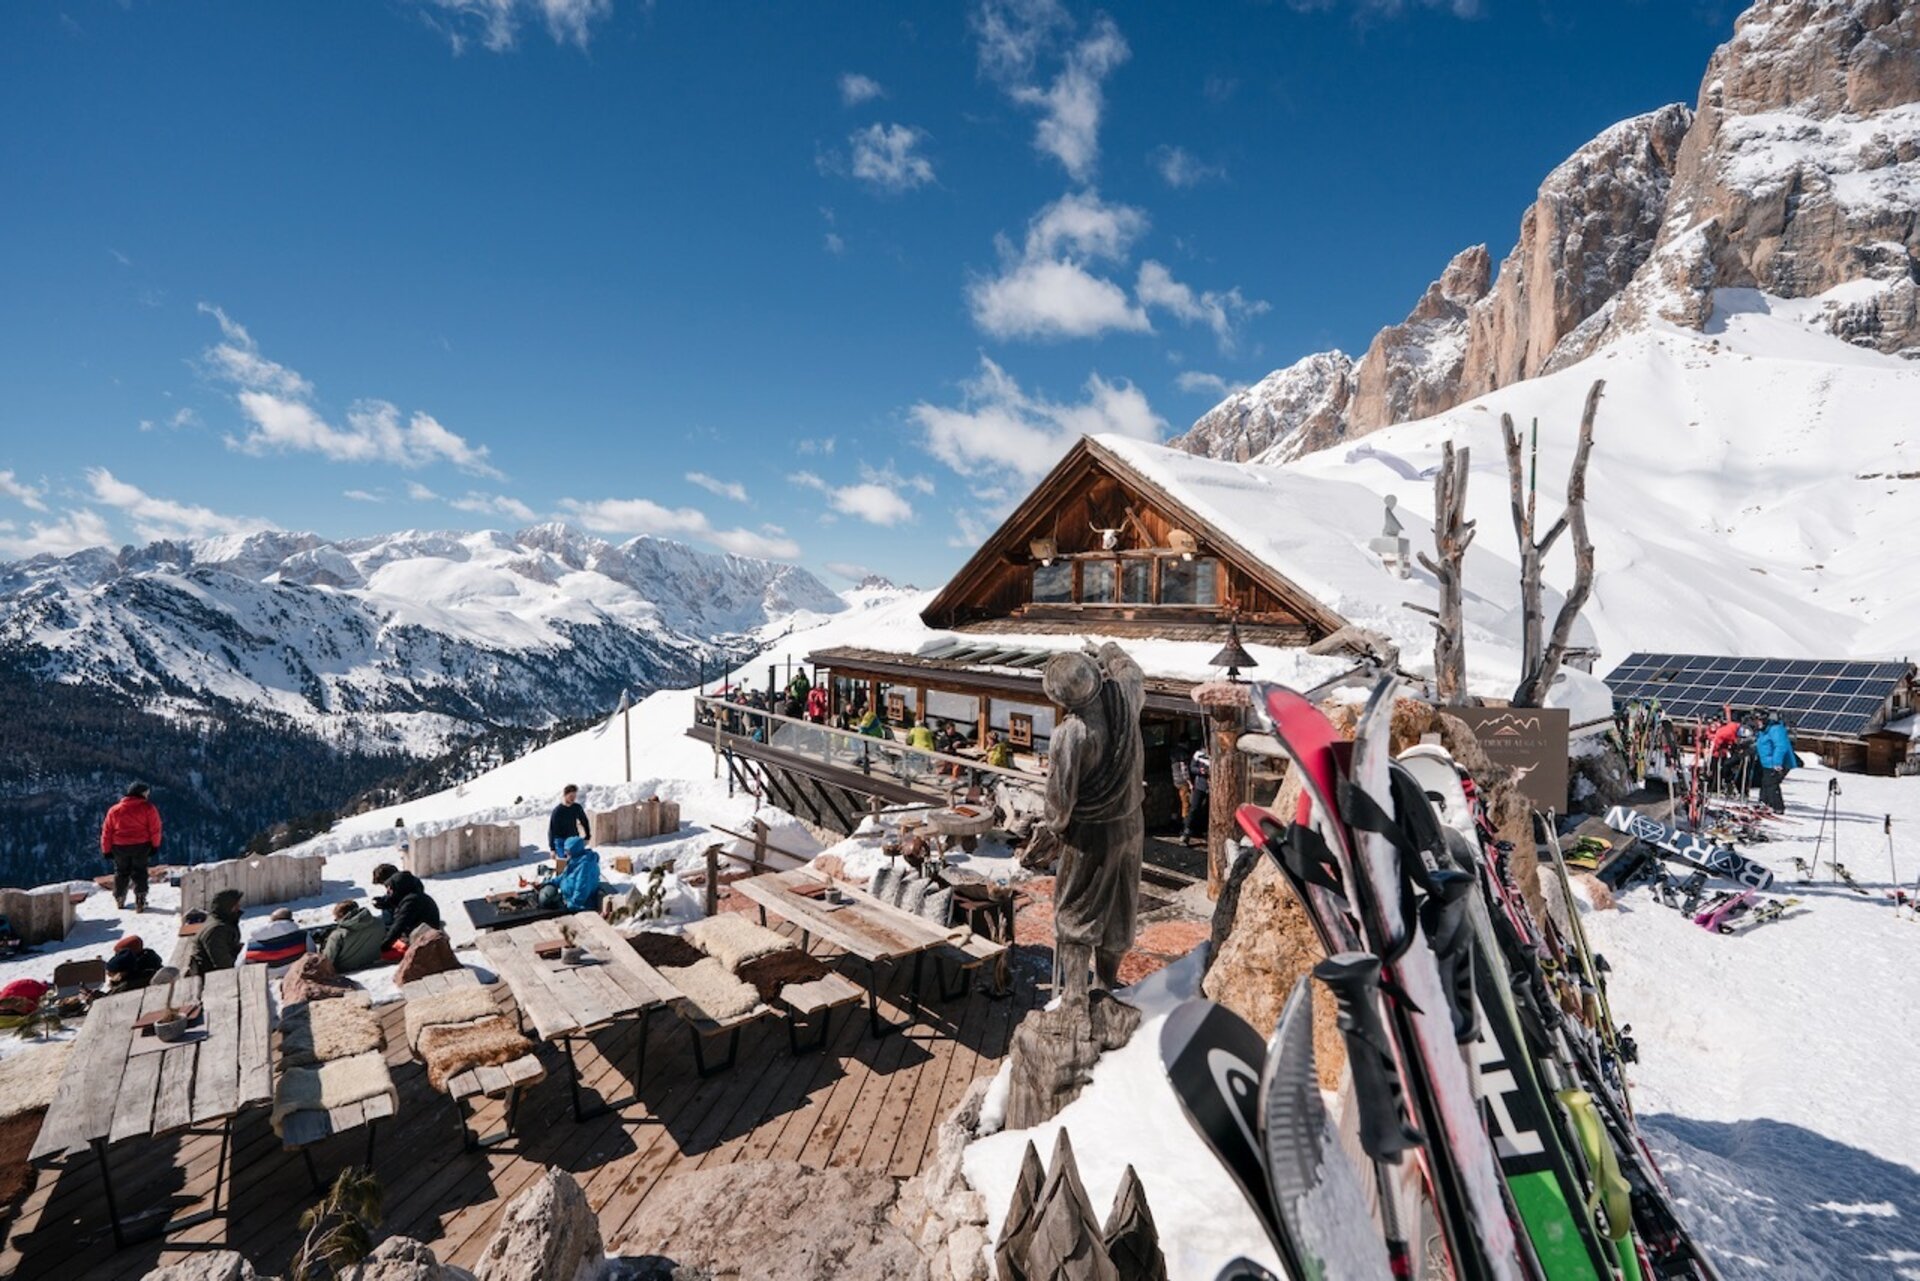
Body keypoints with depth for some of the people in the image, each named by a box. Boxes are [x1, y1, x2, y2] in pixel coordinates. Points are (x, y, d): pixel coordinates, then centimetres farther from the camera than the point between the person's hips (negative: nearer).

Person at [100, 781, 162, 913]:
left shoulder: (114, 810, 6)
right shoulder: (148, 808, -6)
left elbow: (106, 831, 8)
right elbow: (154, 828, -8)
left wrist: (106, 850, 15)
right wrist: (155, 845, 1)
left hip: (119, 847, 3)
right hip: (141, 845, -3)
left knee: (121, 872, 21)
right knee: (139, 872, 5)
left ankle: (119, 900, 32)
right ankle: (140, 902, -3)